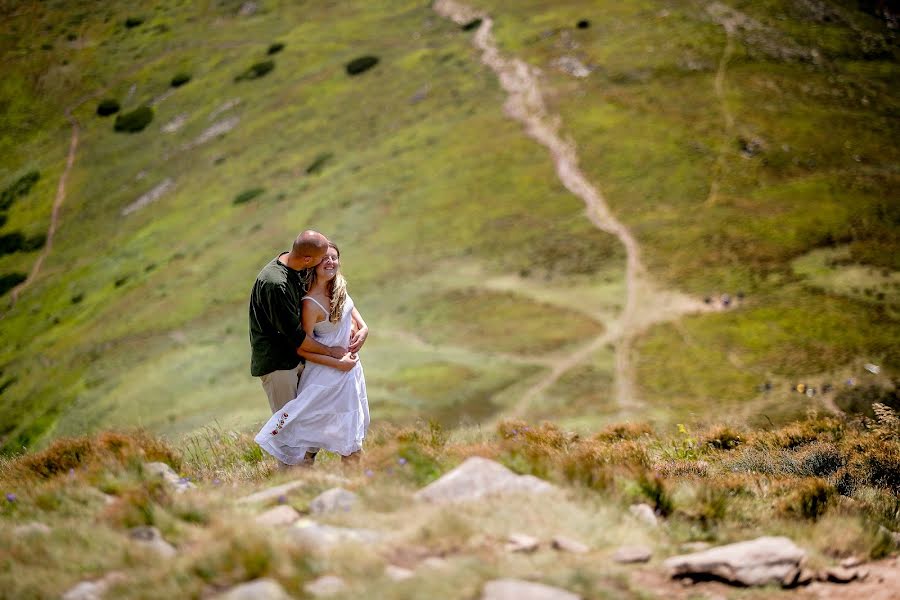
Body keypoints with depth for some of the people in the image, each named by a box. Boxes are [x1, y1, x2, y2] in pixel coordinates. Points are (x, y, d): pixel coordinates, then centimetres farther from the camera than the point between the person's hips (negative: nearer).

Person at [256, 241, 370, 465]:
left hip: (349, 362, 8)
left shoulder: (339, 286, -6)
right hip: (327, 369, -8)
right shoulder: (311, 304, -28)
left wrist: (363, 327, -1)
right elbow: (303, 349, -23)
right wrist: (339, 363, -20)